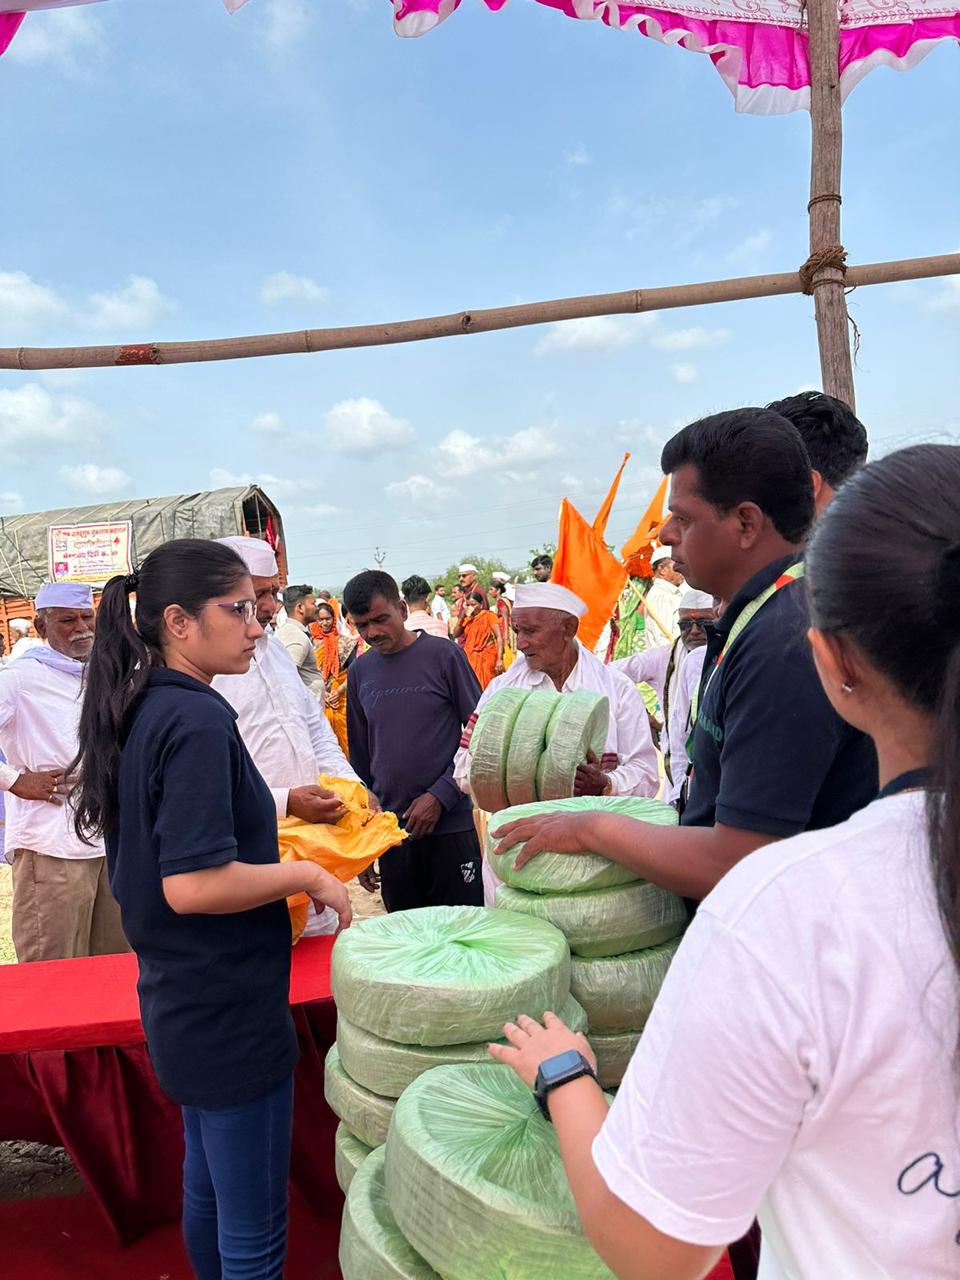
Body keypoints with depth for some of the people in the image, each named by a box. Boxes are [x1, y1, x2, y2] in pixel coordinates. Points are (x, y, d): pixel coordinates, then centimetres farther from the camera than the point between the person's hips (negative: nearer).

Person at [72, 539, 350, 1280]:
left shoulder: (140, 711, 4)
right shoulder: (198, 719, -23)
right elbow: (193, 884, -28)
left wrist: (275, 817, 13)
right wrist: (308, 876, -16)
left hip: (185, 999, 9)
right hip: (229, 1010, -9)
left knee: (208, 1188, 26)